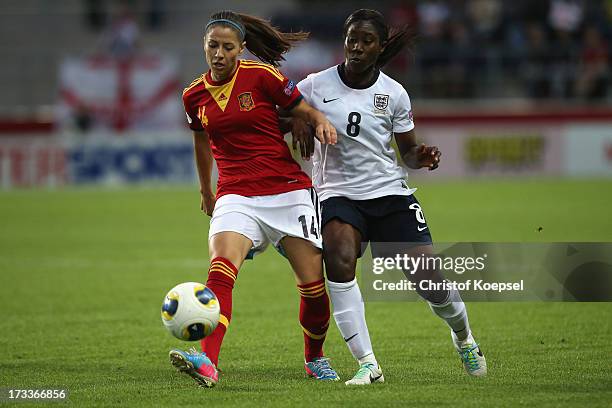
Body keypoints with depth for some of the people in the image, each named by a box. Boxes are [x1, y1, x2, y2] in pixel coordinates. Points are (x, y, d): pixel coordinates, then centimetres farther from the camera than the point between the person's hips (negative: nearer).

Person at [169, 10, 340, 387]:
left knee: (312, 282, 0)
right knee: (221, 270, -25)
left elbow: (306, 111, 2)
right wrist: (206, 190, 37)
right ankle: (208, 363, -39)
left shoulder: (261, 76, -5)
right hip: (236, 196, 2)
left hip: (288, 189, -1)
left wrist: (322, 123, -21)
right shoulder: (195, 96, 7)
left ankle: (315, 357, 28)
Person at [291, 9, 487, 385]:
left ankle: (463, 336, 29)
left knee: (430, 279, -6)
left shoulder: (394, 94, 1)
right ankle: (367, 364, -25)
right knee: (339, 262, -31)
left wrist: (421, 157, -14)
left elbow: (408, 150, 9)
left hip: (390, 194, 1)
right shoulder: (317, 85, -2)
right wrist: (298, 120, -13)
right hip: (338, 195, -1)